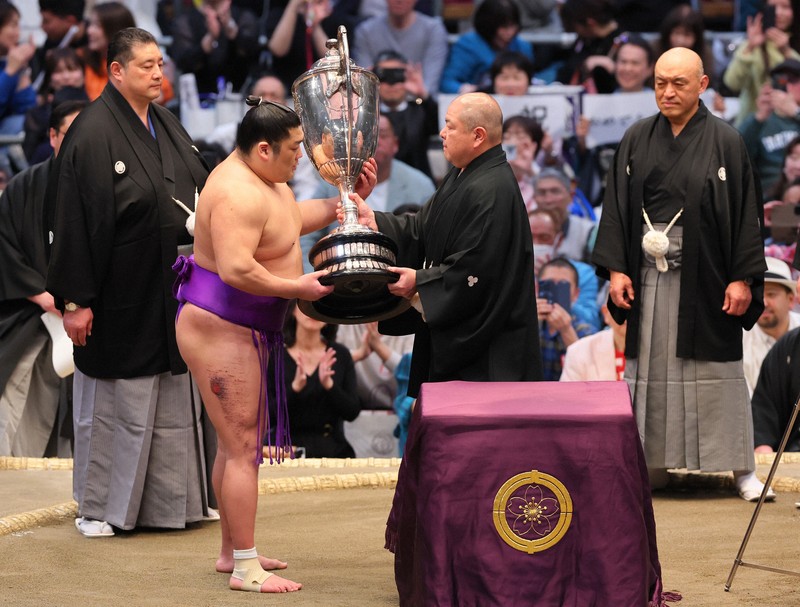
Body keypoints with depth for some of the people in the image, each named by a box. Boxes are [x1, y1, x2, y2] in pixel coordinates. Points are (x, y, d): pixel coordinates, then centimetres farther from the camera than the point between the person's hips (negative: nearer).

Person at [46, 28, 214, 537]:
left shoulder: (168, 126, 9)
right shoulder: (93, 133, -15)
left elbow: (200, 192, 17)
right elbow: (71, 221, -17)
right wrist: (75, 299, -19)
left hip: (171, 292, 7)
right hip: (121, 296, -7)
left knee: (174, 402, 13)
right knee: (113, 400, 3)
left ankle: (172, 500, 23)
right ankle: (99, 507, 14)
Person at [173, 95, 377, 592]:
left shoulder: (265, 179, 10)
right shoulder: (240, 194, -25)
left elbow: (294, 218, 27)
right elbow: (236, 269, -34)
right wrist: (296, 287, -24)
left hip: (243, 331, 11)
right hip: (221, 330, -11)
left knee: (237, 443, 18)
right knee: (243, 448, -9)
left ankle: (233, 551, 29)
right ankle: (246, 568, -6)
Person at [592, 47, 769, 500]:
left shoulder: (725, 141, -3)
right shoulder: (637, 140, 7)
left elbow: (746, 212, -4)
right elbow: (617, 207, 7)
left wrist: (742, 277, -10)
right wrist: (615, 269, -2)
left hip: (705, 276, -3)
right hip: (649, 277, 3)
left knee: (717, 371, 0)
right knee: (649, 371, 6)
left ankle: (742, 467, 8)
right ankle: (654, 464, 14)